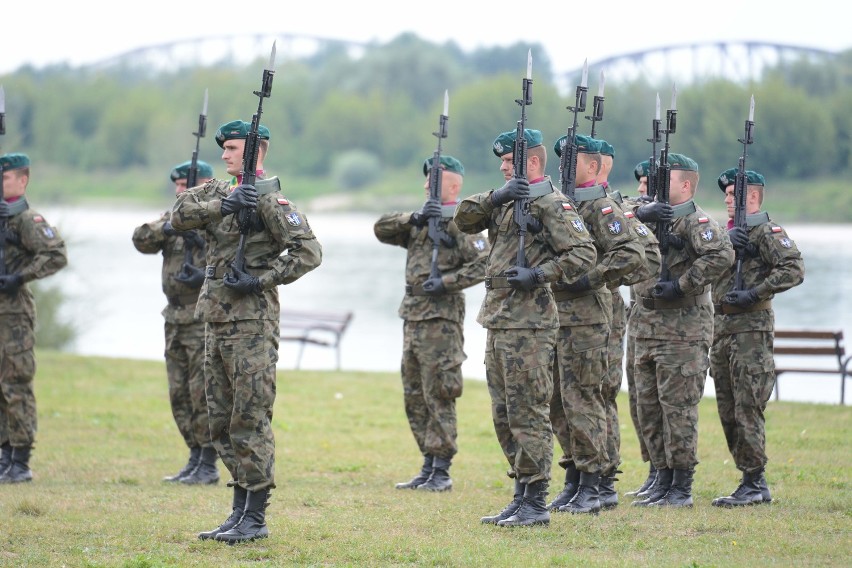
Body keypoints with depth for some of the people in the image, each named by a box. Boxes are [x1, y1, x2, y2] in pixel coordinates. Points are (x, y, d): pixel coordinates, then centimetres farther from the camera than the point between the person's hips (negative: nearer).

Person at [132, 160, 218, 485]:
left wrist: (207, 277, -26)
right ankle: (195, 459, 18)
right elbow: (141, 240, 0)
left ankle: (208, 466, -2)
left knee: (203, 393, -7)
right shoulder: (174, 217, 13)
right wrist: (168, 228, -18)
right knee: (179, 394, 10)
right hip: (175, 319, 7)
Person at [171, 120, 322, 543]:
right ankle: (240, 511, 17)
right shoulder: (218, 192, 14)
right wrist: (223, 205, -17)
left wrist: (261, 280, -18)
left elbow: (309, 252, -14)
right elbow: (180, 214, -2)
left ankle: (255, 518, -4)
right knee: (221, 423, 11)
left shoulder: (271, 201, -8)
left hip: (252, 323, -8)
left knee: (250, 420, -7)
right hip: (216, 320, 8)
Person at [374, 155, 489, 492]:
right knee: (414, 398, 11)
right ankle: (428, 467, 17)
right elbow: (382, 229, 7)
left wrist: (447, 281, -20)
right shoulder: (421, 222, 17)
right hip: (412, 317, 9)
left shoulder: (459, 223, -7)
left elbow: (485, 261, -17)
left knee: (438, 397, -7)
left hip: (441, 319, -9)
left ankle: (442, 473, -4)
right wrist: (415, 218, -7)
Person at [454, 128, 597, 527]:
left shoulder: (552, 205, -9)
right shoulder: (507, 201, 16)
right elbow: (464, 220, 7)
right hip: (497, 321, 9)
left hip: (527, 324, -9)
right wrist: (496, 197, -9)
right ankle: (521, 497, 19)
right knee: (505, 416, 12)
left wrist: (537, 275, -22)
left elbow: (583, 254, -16)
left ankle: (536, 504, -4)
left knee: (528, 414, -7)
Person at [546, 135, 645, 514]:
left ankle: (590, 489, -4)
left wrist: (590, 280, -20)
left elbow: (632, 253, -20)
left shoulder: (601, 208, -9)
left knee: (582, 401, -7)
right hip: (554, 312, 9)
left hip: (585, 317, -8)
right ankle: (573, 480, 17)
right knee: (558, 403, 10)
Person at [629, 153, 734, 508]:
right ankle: (662, 482, 18)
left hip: (683, 330, -8)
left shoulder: (695, 220, -8)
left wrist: (682, 285, -21)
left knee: (678, 408, -6)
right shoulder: (655, 216, 15)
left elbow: (722, 255, -24)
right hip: (646, 328, 8)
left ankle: (682, 488, -2)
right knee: (648, 408, 10)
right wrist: (640, 215, -18)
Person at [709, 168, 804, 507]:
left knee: (747, 408, -11)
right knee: (728, 411, 9)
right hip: (722, 327, 9)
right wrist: (726, 244, -14)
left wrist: (754, 293, -22)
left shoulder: (767, 231, -6)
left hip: (751, 328, -9)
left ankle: (754, 484, -8)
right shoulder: (730, 231, 20)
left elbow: (794, 270, -17)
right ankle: (754, 482, 15)